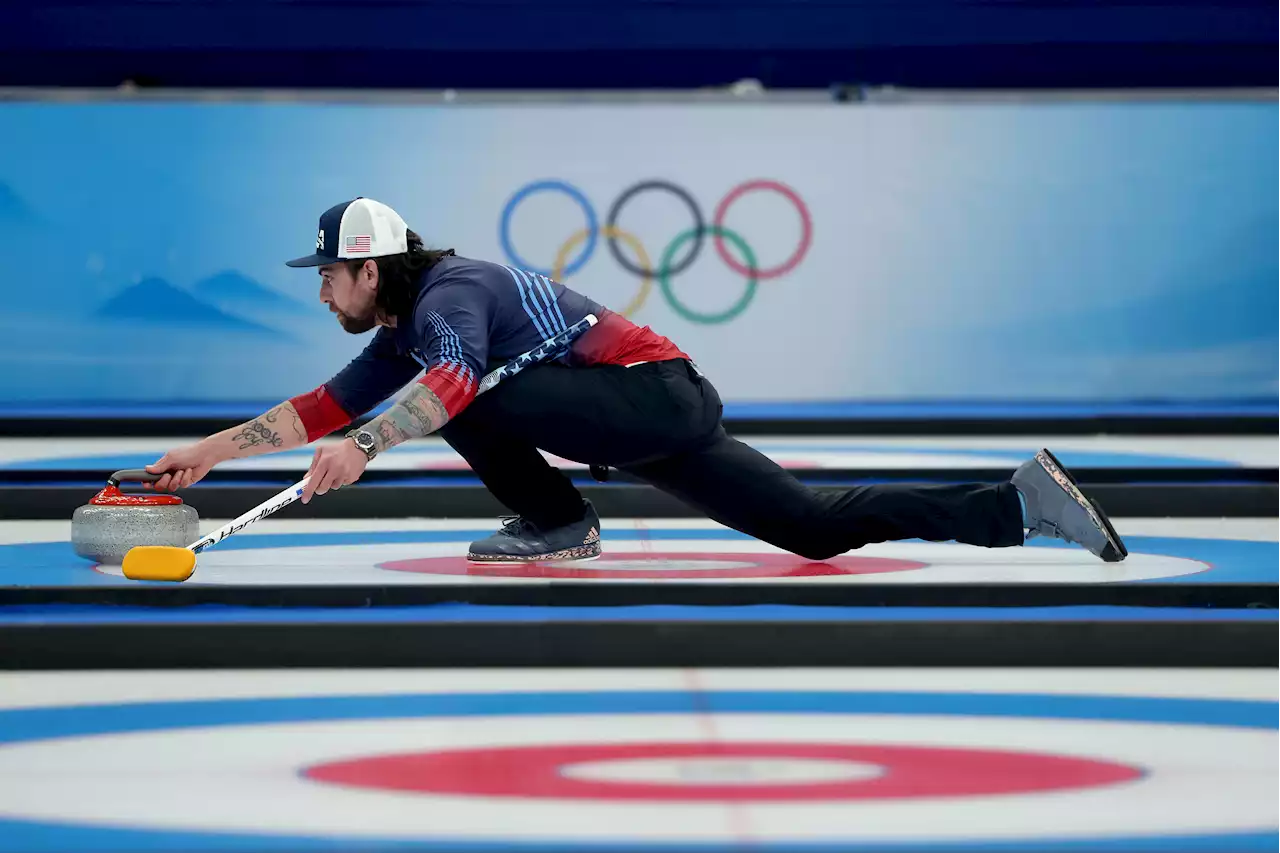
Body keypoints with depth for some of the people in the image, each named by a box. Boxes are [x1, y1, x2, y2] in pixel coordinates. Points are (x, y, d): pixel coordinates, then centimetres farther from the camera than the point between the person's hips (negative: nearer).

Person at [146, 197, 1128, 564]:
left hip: (659, 396, -9)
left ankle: (556, 522, -3)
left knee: (468, 394, -21)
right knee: (819, 526, 4)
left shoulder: (447, 295, -13)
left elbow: (449, 382, -34)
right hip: (666, 415, 9)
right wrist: (212, 450, 17)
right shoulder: (400, 334, 17)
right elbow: (323, 408, 21)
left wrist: (361, 449, -44)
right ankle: (1020, 500, 2)